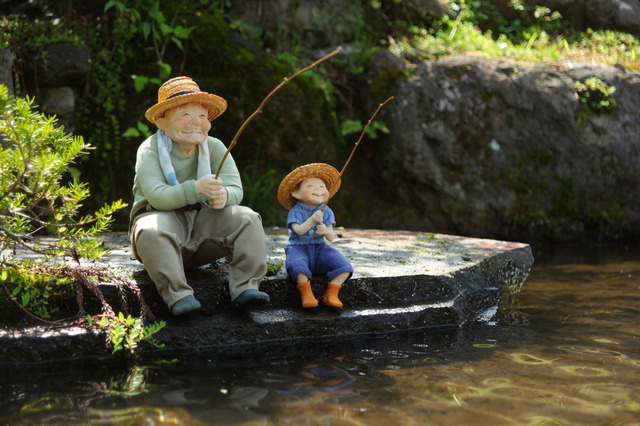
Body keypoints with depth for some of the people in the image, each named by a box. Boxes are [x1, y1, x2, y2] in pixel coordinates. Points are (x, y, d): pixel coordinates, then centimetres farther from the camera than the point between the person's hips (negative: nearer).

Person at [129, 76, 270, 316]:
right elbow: (157, 197, -25)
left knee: (247, 218, -19)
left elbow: (236, 189, -11)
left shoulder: (214, 147, 2)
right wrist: (195, 189, -42)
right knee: (152, 232, -38)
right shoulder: (149, 150, -9)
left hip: (202, 218, 4)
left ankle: (245, 287, -26)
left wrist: (223, 195, -38)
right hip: (160, 216, -4)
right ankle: (178, 295, -39)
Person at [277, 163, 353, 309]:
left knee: (344, 266, -20)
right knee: (297, 264, -40)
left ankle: (331, 295, -13)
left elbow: (331, 237, 0)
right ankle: (306, 294, -29)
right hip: (298, 247, -4)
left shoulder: (326, 212, 7)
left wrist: (326, 231, -23)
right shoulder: (295, 212, -3)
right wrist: (312, 220, -36)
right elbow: (299, 231, -22)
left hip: (320, 248, 4)